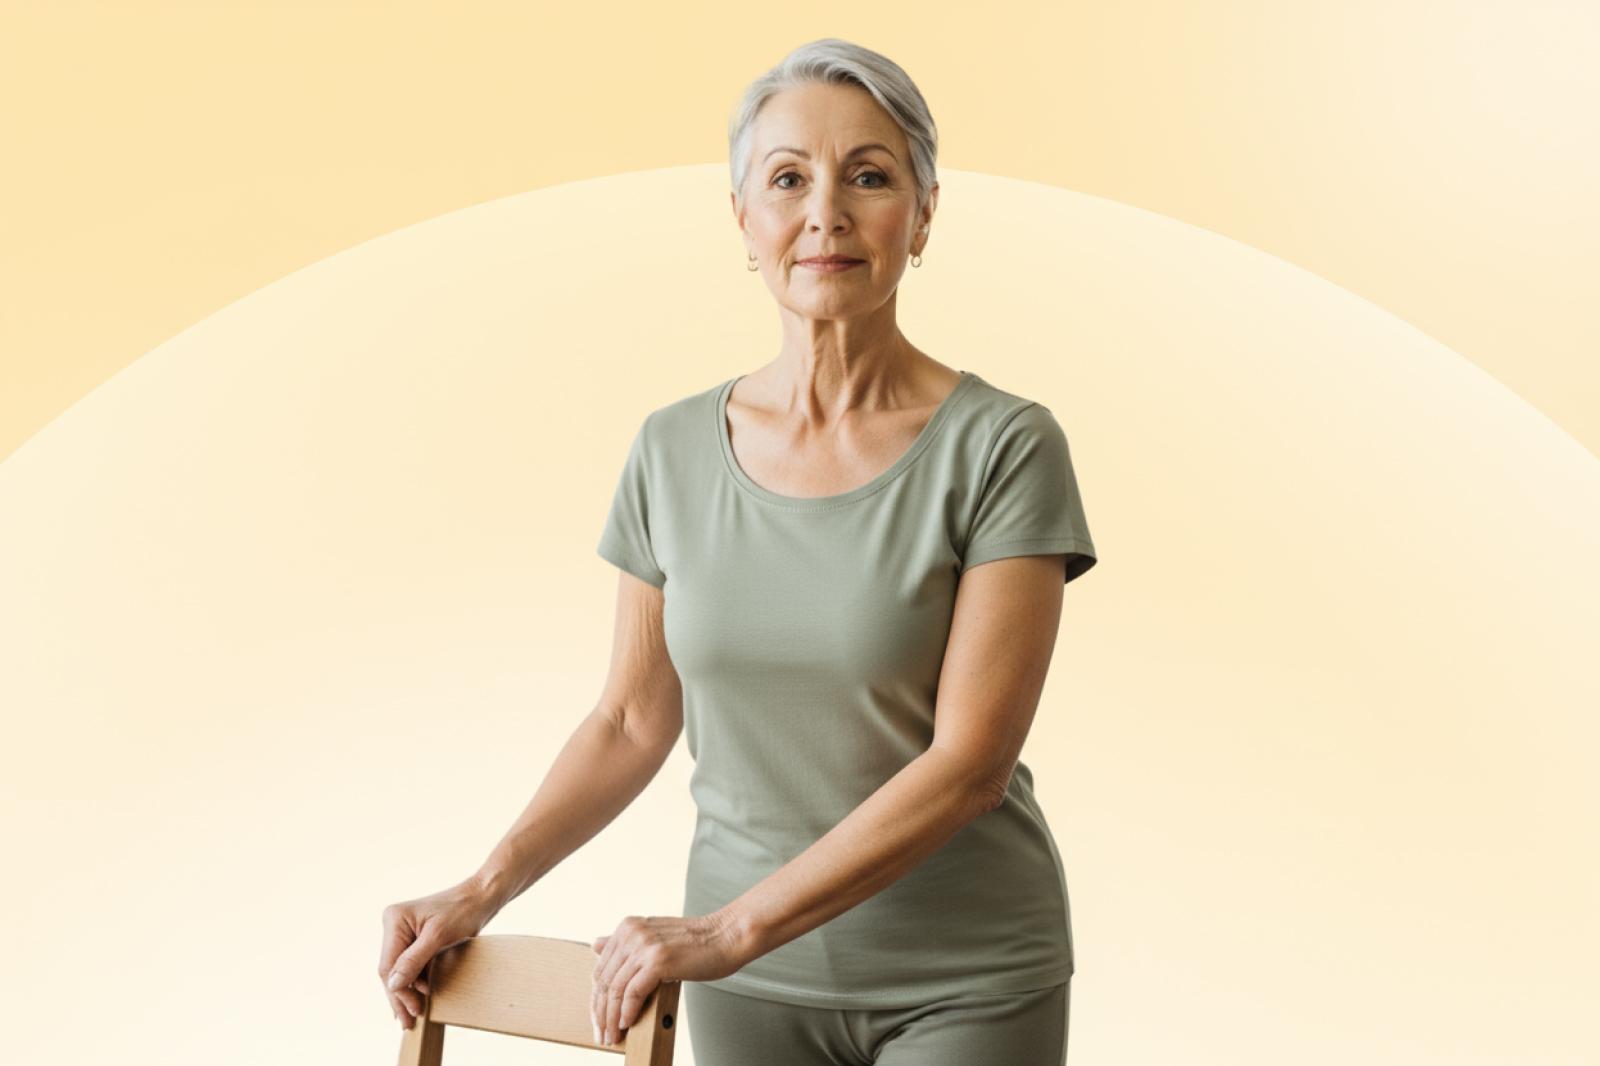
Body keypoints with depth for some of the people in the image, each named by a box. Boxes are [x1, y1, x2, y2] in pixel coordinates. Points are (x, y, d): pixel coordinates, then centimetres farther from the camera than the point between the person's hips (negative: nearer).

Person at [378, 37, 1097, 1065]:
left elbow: (971, 761, -18)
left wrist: (729, 930, -23)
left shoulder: (1001, 445, -14)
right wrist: (483, 891, -5)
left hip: (963, 982, -3)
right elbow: (633, 723, 6)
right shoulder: (674, 451, -2)